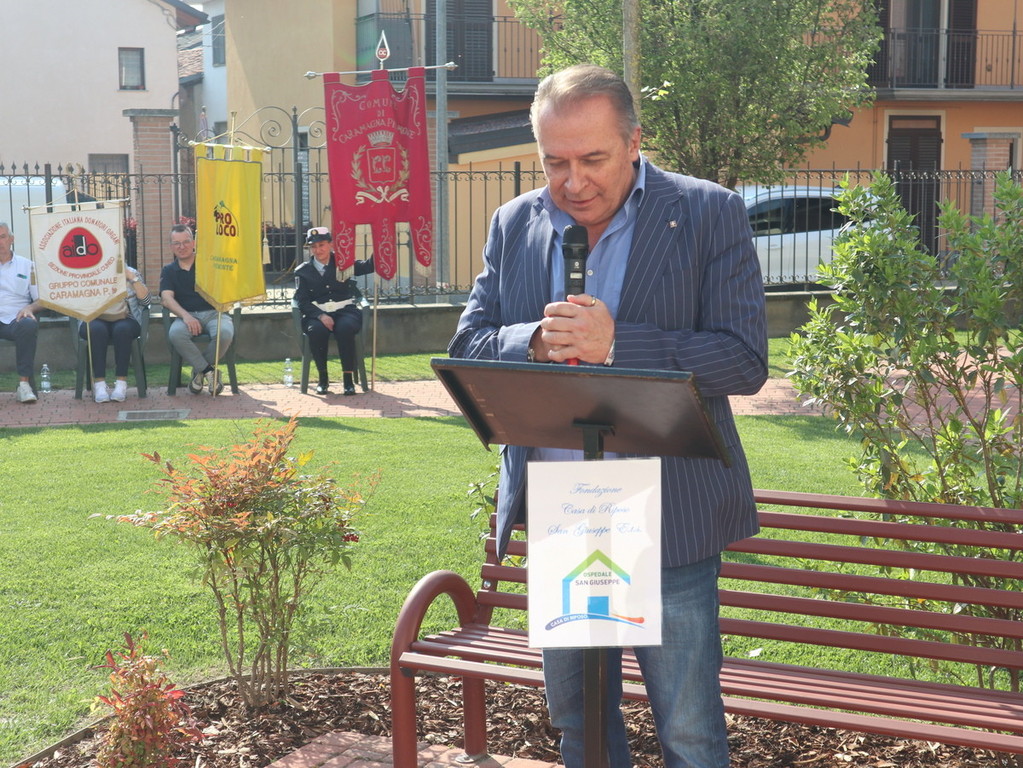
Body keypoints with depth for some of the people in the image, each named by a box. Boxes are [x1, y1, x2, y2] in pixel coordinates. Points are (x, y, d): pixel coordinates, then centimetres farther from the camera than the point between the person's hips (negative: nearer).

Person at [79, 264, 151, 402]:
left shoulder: (131, 273, 14)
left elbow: (147, 300, 2)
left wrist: (133, 278, -6)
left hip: (124, 320, 0)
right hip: (96, 320, 0)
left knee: (122, 329, -35)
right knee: (97, 329, -36)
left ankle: (121, 383, -33)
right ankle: (99, 383, -36)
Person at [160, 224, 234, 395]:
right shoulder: (168, 271, 16)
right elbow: (167, 299, 0)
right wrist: (185, 316, -18)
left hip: (213, 312, -1)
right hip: (187, 315, 1)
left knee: (225, 333, -35)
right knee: (175, 333, -34)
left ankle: (199, 371, -7)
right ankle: (210, 371, -17)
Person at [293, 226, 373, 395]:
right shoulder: (303, 271, 11)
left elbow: (368, 266, 1)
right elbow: (301, 300, 2)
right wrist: (321, 316, -16)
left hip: (345, 310, 0)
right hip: (317, 313, 0)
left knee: (345, 328, -35)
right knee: (316, 330, -34)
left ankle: (348, 378, -24)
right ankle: (323, 378, -16)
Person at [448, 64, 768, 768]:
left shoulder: (710, 214, -7)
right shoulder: (515, 224, 6)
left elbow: (745, 358, -14)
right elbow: (467, 345, 5)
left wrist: (616, 344, -25)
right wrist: (536, 342, -17)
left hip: (669, 518, -4)